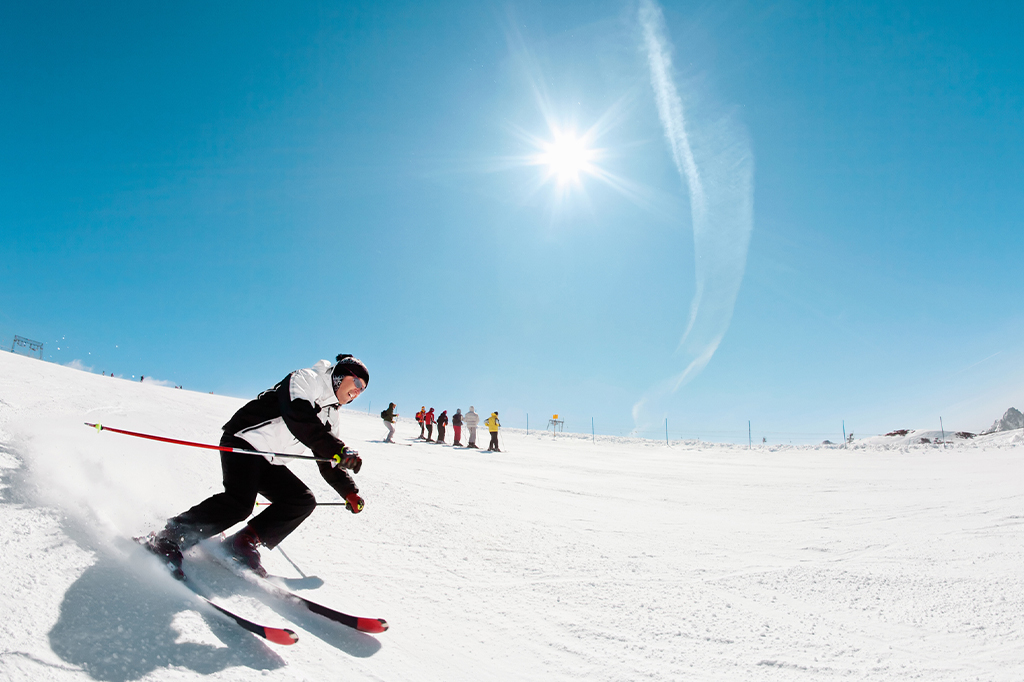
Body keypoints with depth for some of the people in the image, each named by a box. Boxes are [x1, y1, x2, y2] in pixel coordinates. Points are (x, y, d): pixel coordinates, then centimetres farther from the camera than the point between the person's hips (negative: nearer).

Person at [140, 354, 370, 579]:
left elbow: (328, 461, 18)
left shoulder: (330, 418, 16)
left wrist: (349, 492, 7)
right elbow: (299, 418, -28)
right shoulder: (305, 379, -9)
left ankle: (243, 544, -3)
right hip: (244, 443, -9)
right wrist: (339, 450, -36)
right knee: (239, 503, -27)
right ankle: (167, 541, -12)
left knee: (303, 501, -6)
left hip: (269, 463, 9)